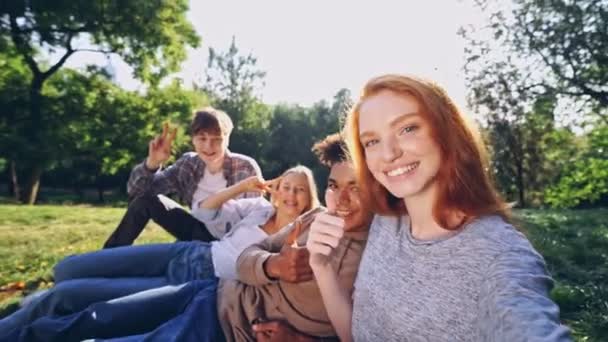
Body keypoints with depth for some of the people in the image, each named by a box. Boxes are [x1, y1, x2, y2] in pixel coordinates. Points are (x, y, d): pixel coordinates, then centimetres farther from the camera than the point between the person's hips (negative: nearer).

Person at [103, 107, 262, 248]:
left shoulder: (246, 168, -18)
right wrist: (152, 162, -22)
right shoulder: (188, 164, -5)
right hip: (200, 232, 5)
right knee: (145, 199, -6)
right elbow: (136, 191, -3)